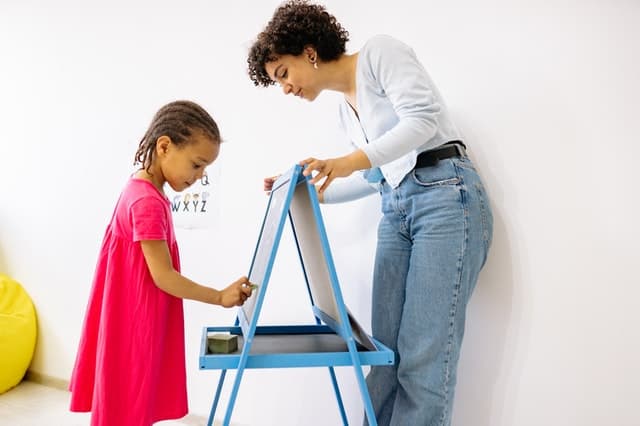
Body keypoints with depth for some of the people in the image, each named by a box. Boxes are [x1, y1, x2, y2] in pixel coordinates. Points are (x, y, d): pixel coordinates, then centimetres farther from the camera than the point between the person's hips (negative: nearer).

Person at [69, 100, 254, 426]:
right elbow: (163, 277, -23)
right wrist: (220, 297, -16)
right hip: (135, 323, -9)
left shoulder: (142, 190, 5)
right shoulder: (149, 202, -25)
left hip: (137, 320, 9)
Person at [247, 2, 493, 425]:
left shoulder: (379, 52, -1)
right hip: (397, 210, 8)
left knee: (424, 353, -8)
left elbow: (424, 118, -15)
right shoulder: (346, 110, 21)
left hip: (446, 196, -8)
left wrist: (351, 160, -25)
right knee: (387, 350, 3)